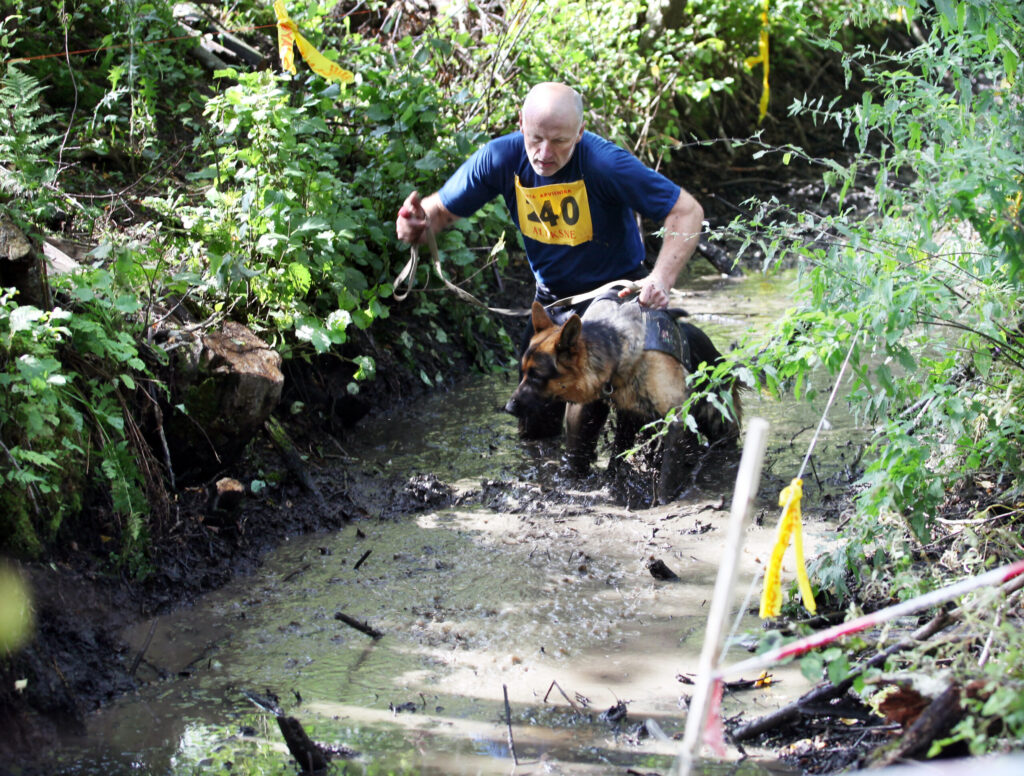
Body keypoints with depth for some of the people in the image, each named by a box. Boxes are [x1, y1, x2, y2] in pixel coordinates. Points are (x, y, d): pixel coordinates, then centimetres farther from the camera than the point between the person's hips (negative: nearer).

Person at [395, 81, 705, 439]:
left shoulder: (605, 163, -29)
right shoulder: (502, 158, -18)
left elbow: (687, 212, -25)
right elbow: (443, 208, -7)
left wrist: (661, 279, -40)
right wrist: (417, 222, -32)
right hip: (552, 299, 4)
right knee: (534, 428, 8)